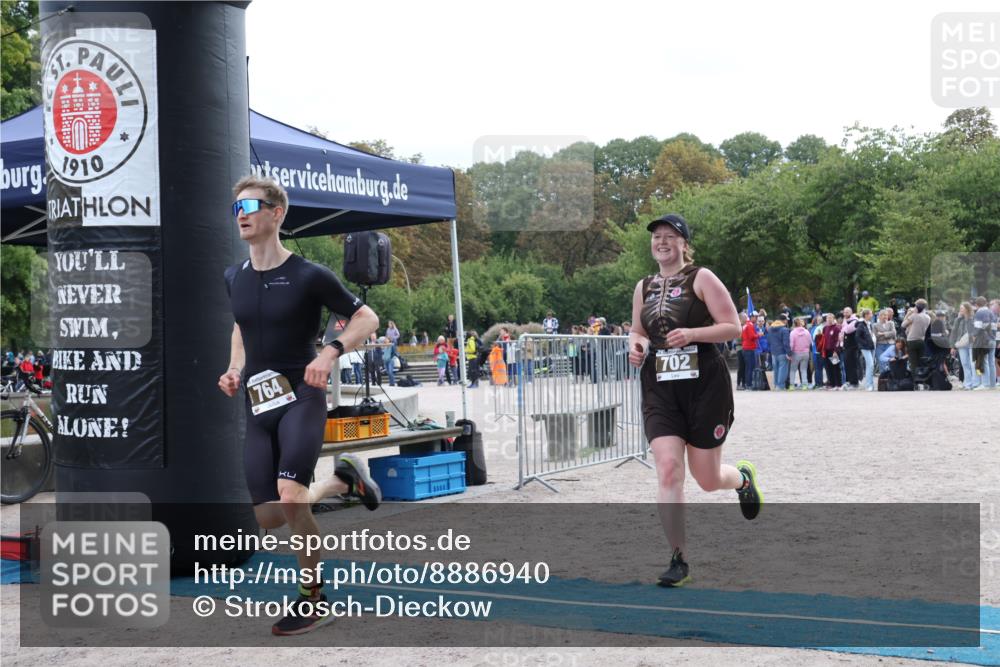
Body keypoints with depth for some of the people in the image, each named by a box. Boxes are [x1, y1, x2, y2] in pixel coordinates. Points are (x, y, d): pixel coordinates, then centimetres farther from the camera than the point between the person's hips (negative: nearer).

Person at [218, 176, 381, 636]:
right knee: (269, 520, 2)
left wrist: (331, 352, -20)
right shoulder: (234, 279, 8)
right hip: (258, 406, 6)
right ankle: (343, 481, 30)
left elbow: (366, 319, -3)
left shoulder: (308, 276, -9)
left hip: (300, 397, -6)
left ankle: (313, 599, -4)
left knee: (290, 498, -26)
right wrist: (235, 370, 10)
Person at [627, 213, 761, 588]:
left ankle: (743, 477, 44)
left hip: (705, 386, -3)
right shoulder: (644, 287, 11)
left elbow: (732, 327, -7)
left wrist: (692, 334, -21)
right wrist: (636, 344, 0)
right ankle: (678, 561, -6)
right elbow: (637, 330, 24)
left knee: (707, 480, 6)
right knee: (667, 469, -14)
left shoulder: (701, 279, -4)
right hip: (660, 391, 3)